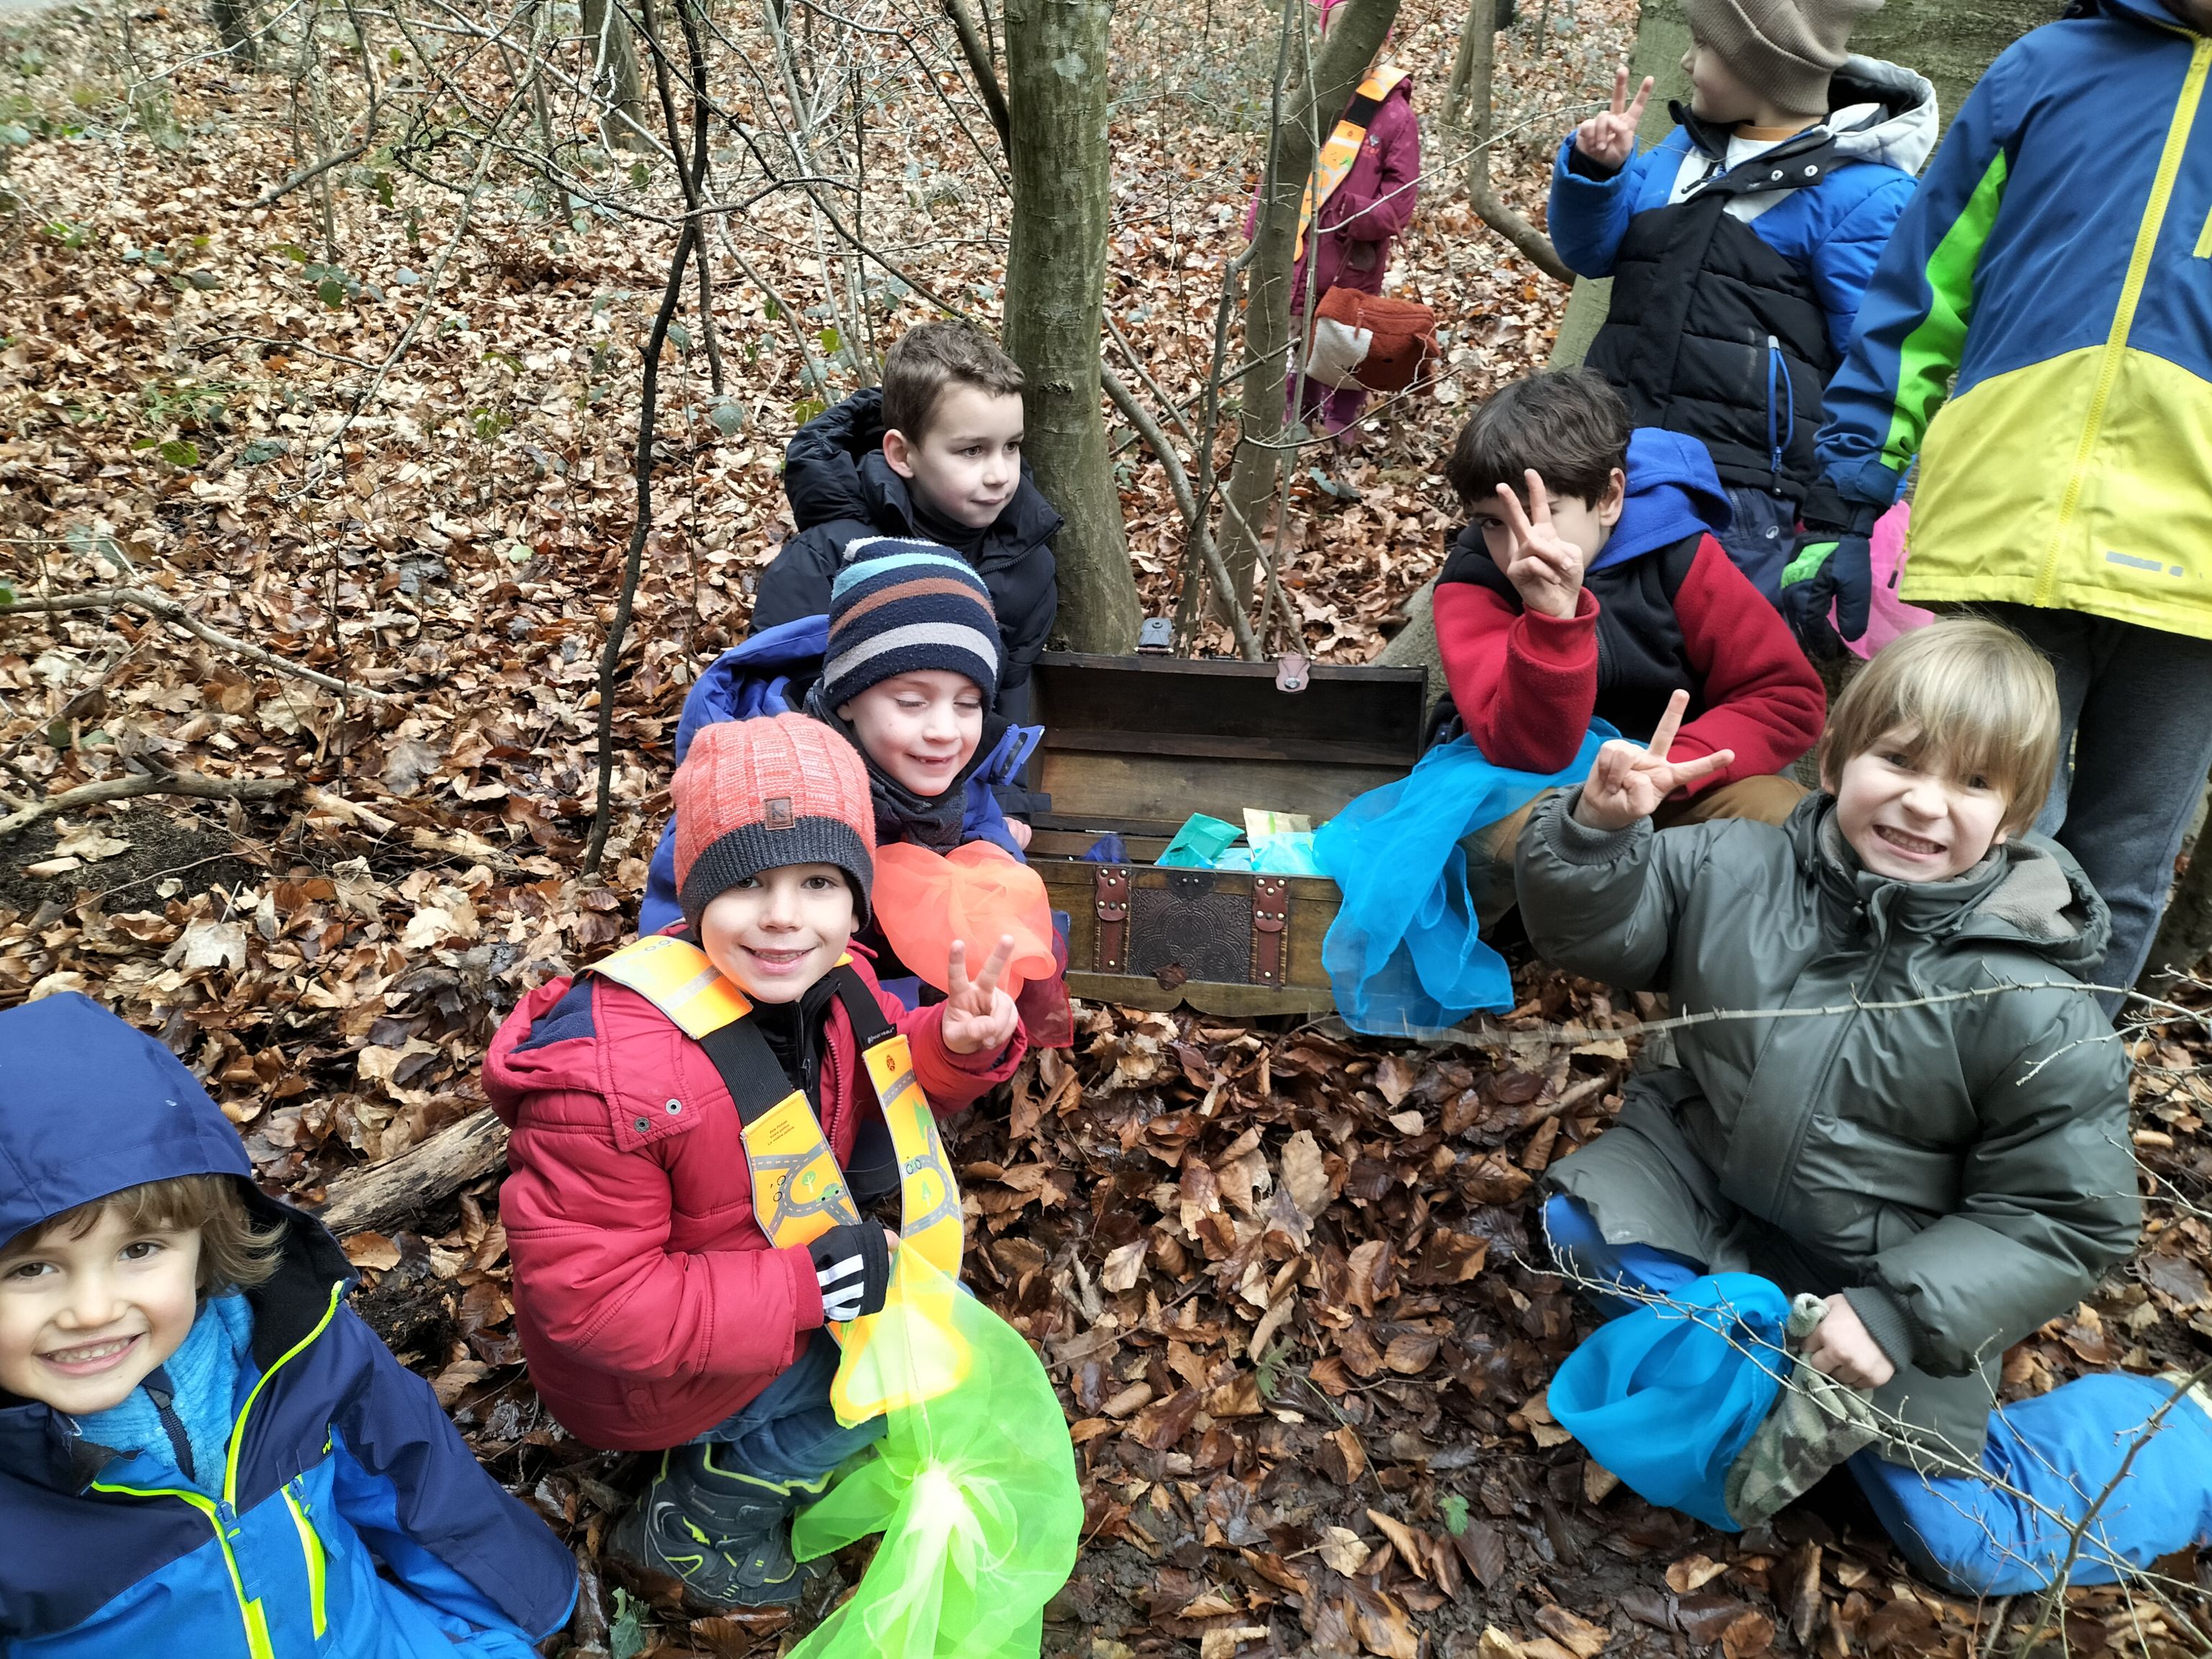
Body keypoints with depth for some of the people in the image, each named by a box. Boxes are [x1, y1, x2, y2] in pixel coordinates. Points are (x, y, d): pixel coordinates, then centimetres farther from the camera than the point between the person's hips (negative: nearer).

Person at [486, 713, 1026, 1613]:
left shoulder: (826, 982, -15)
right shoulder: (611, 1074, -36)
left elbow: (888, 1082, 6)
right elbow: (585, 1296, -30)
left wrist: (959, 1046, -17)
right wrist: (805, 1288, -33)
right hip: (643, 1370, -7)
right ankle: (690, 1526, 4)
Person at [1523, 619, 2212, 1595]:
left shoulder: (2032, 1010, -23)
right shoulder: (1737, 872, -15)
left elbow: (2064, 1220, -16)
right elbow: (1589, 932, -8)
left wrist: (1897, 1312, -25)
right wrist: (1599, 828, -29)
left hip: (1897, 1275, -3)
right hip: (1711, 1182, 3)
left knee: (1972, 1549, 1)